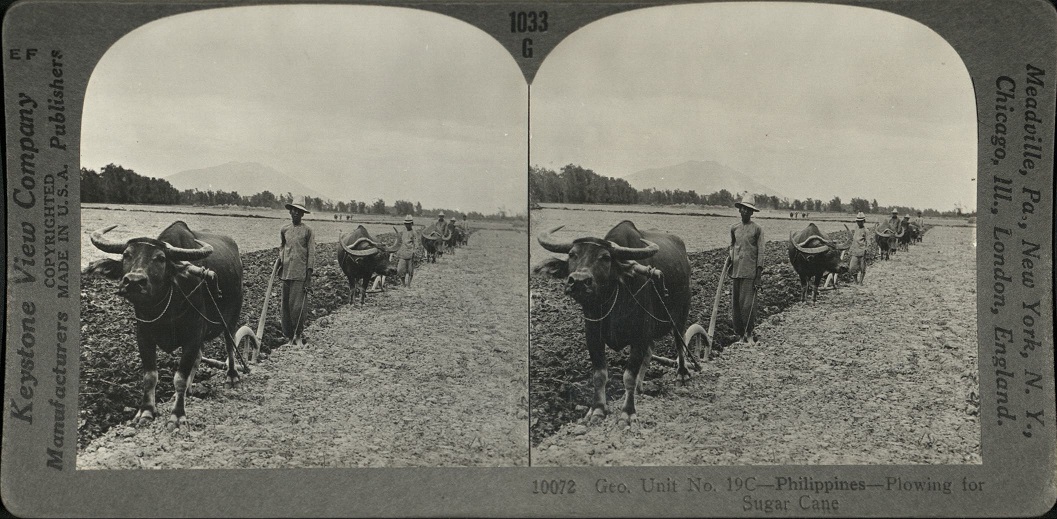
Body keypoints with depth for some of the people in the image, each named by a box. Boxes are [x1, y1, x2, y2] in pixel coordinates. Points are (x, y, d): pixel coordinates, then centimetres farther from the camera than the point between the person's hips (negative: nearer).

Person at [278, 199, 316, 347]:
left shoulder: (307, 230, 1)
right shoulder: (284, 230, 13)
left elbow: (311, 252, 1)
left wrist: (309, 271, -5)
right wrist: (280, 259, 7)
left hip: (301, 273, -4)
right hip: (286, 272, 4)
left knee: (298, 305, -9)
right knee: (286, 305, 6)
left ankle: (299, 336, 1)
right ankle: (289, 336, 13)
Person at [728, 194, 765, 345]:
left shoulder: (757, 229, 1)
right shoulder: (734, 228, 13)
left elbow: (760, 252, -1)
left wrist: (759, 273, -6)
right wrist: (730, 262, 13)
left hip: (750, 271, -4)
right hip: (736, 270, 4)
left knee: (748, 304, -7)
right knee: (736, 303, 5)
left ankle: (749, 334, 4)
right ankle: (740, 334, 13)